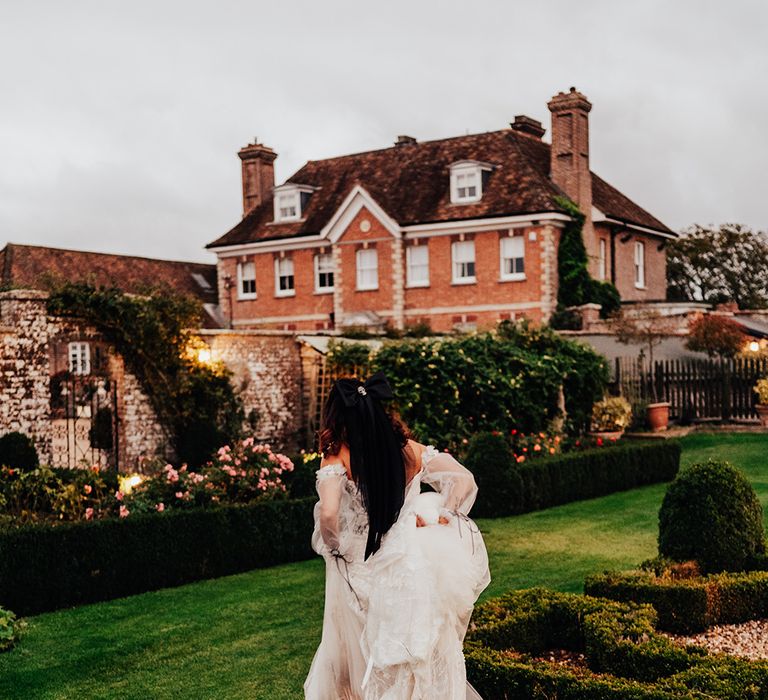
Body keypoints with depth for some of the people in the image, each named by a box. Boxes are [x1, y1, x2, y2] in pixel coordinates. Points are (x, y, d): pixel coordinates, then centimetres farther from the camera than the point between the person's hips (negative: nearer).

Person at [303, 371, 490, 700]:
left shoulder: (338, 458, -15)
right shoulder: (409, 449, -5)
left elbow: (328, 513, -29)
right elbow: (465, 480, -7)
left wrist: (333, 547, -11)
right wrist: (440, 517, -3)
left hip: (365, 574, -2)